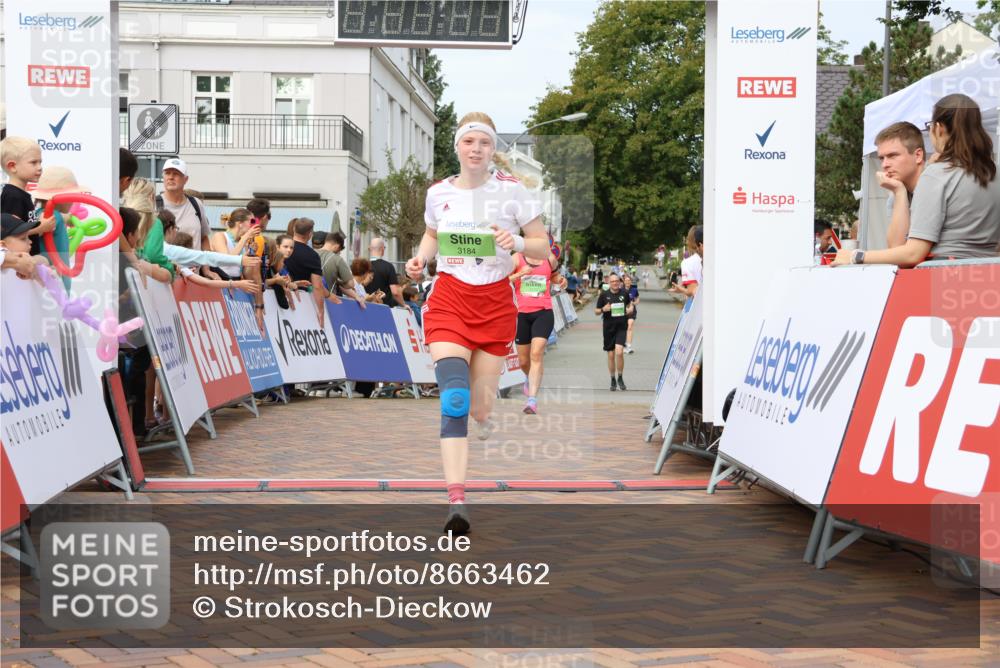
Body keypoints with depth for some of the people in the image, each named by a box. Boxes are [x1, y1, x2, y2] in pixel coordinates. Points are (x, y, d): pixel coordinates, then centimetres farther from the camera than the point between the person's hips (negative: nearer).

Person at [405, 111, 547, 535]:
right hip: (449, 301, 0)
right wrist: (421, 259, 2)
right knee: (453, 399, -18)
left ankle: (482, 411, 45)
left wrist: (517, 242, -22)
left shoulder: (511, 191, -4)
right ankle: (456, 500, -22)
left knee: (480, 409, 4)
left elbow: (543, 248, -1)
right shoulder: (438, 193, 3)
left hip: (495, 305, 0)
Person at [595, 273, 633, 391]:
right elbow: (596, 312, 4)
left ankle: (620, 378, 0)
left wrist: (631, 308, 2)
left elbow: (629, 303, 24)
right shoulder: (604, 295, -1)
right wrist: (603, 309, -17)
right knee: (611, 355, 6)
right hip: (608, 328, 0)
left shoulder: (624, 293, 3)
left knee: (619, 352, -17)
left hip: (621, 327, 0)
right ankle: (612, 380, 23)